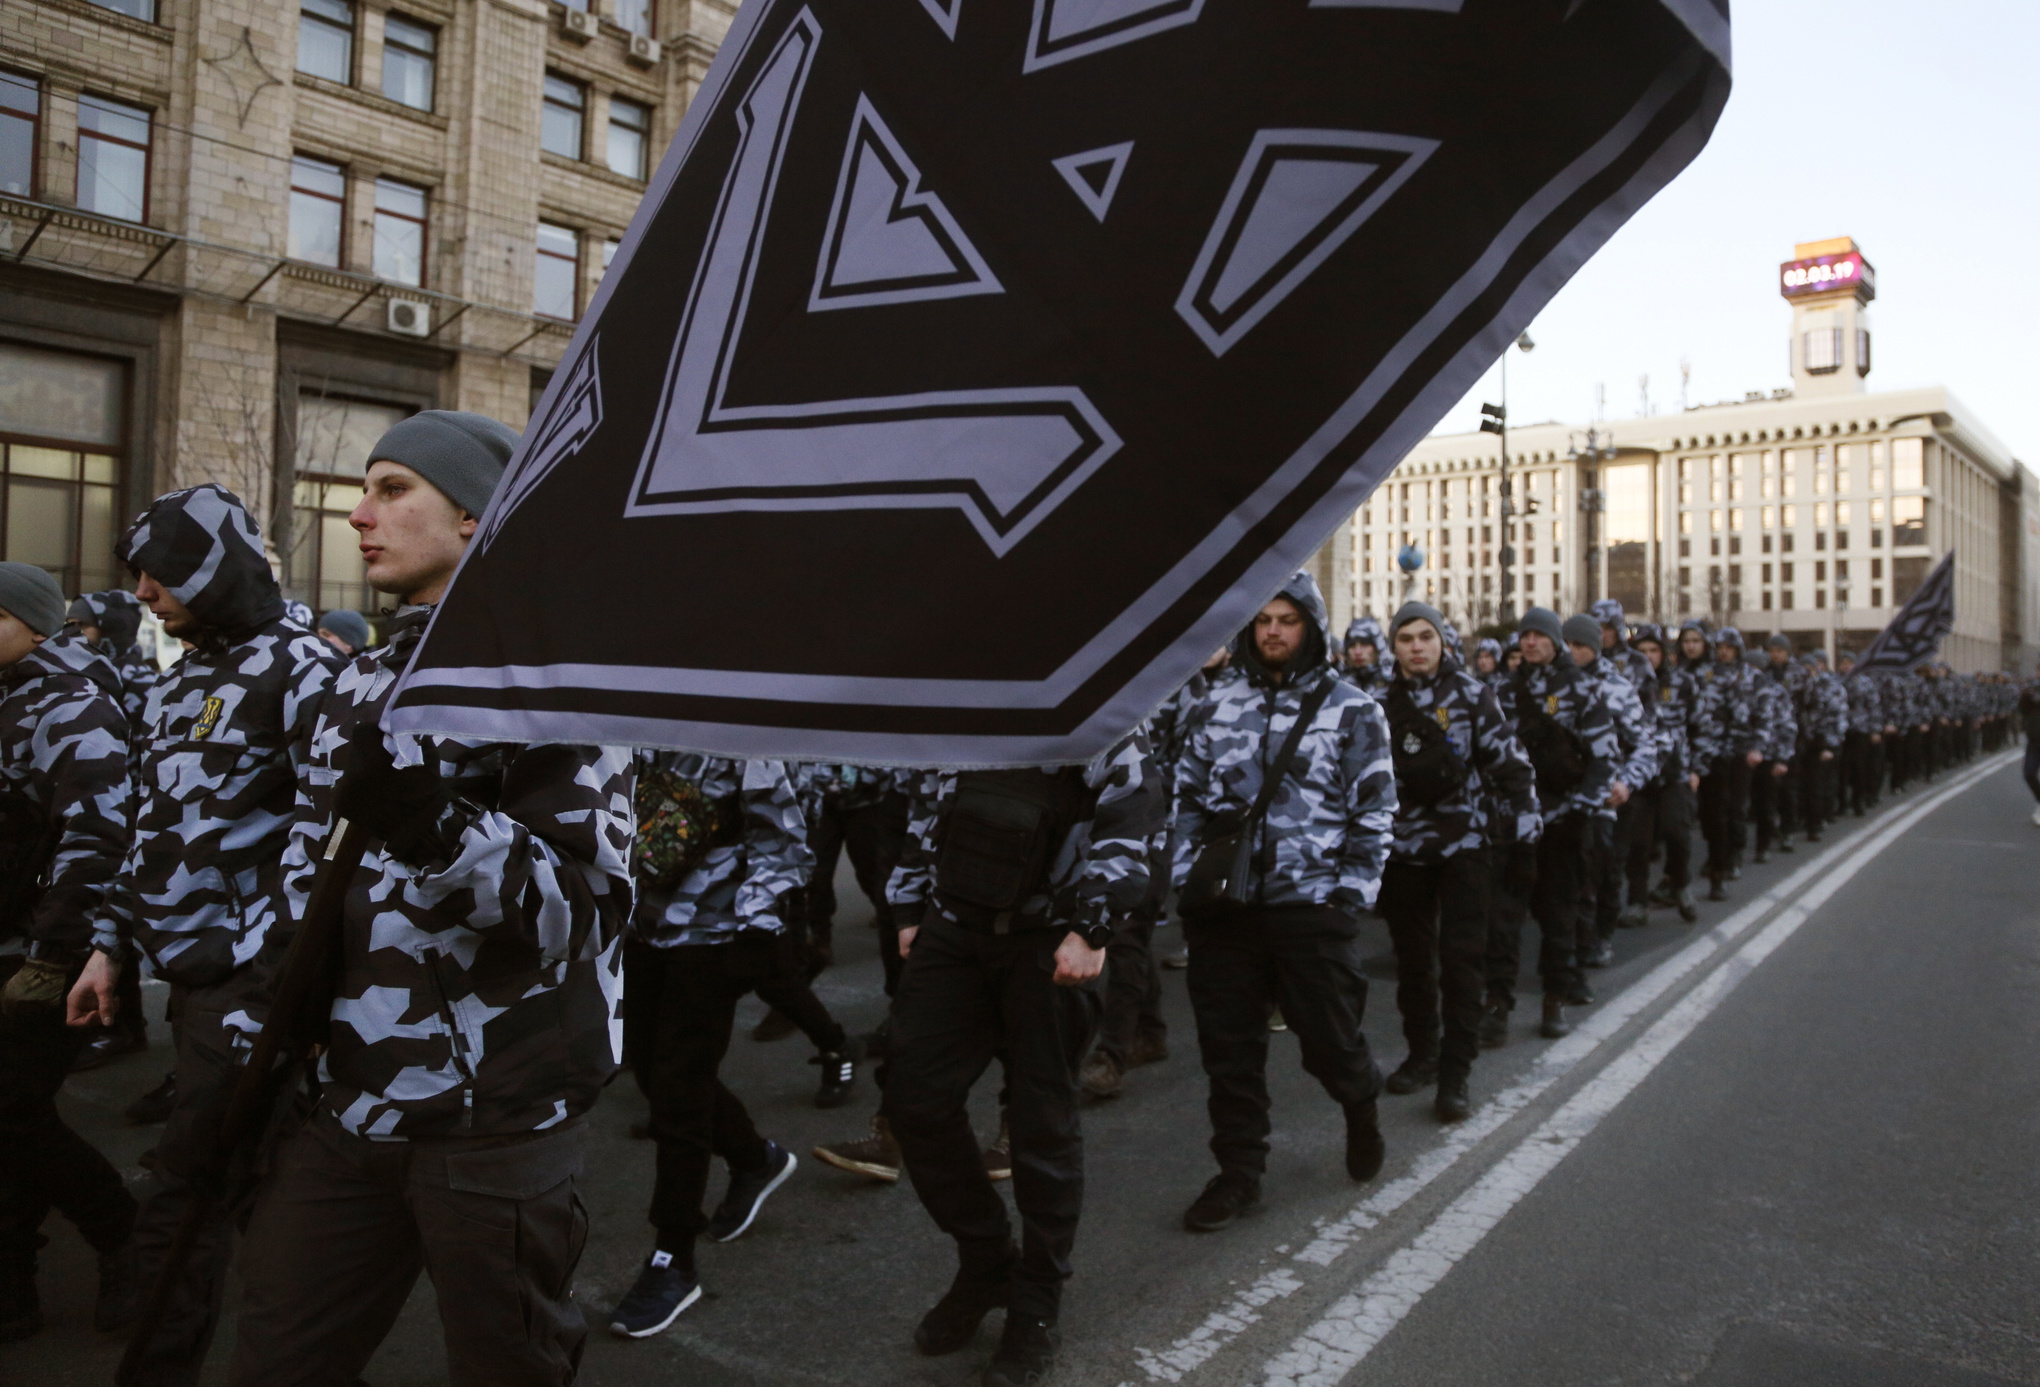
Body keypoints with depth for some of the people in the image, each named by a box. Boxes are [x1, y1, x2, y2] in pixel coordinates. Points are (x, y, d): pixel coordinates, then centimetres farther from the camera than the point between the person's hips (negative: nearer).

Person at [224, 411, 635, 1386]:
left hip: (498, 1124, -6)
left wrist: (435, 827, -32)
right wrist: (253, 1052, 15)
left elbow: (584, 908, -19)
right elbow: (305, 883, 18)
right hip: (344, 1110, 7)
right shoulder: (361, 684, 11)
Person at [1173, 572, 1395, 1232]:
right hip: (1226, 904, 3)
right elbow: (1190, 795, 15)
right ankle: (1238, 1171, 22)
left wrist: (1353, 889, -7)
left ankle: (1361, 1104, 39)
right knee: (1228, 1043, 6)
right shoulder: (1220, 705, 12)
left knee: (1329, 1035, 4)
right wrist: (1186, 875, 5)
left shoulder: (1351, 708, 2)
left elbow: (1374, 808, 1)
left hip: (1313, 903, -3)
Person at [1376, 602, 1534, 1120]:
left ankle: (1455, 1074, 2)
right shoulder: (1383, 701, 5)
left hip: (1464, 840, -3)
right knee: (1412, 957, 12)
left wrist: (1521, 815, -10)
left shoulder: (1471, 694, -3)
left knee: (1462, 956, -5)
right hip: (1404, 844, 4)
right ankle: (1422, 1053, 29)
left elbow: (1507, 757, -4)